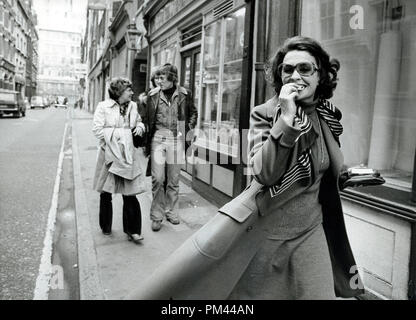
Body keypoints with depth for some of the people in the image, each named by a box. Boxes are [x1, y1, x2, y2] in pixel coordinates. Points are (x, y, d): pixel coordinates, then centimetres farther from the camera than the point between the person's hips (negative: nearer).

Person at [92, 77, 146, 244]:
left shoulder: (133, 106, 10)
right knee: (106, 192, 11)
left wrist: (140, 126, 3)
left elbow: (139, 121, 25)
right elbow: (97, 129, -8)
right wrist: (110, 142, -11)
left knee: (130, 192, -3)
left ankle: (132, 230, 4)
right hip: (109, 153, -2)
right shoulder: (103, 107, -3)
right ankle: (106, 227, 28)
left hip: (128, 154, 3)